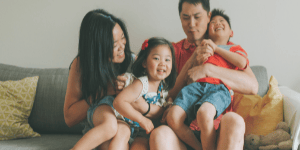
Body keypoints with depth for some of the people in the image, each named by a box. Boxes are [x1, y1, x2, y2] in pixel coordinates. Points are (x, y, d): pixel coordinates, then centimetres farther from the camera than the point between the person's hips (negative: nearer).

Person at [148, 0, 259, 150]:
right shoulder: (174, 50, 16)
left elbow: (252, 86, -5)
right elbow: (170, 95, 7)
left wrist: (208, 69, -12)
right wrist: (192, 61, -4)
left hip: (219, 127, 0)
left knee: (233, 120, -36)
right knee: (160, 134, -33)